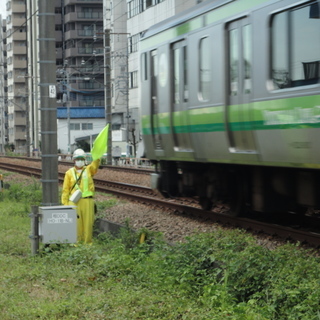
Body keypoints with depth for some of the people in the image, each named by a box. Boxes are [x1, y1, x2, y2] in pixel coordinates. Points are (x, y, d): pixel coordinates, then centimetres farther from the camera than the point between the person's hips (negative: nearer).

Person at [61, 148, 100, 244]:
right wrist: (64, 204, 0)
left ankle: (88, 243, 9)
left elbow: (95, 165, -12)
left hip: (87, 201, 1)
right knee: (76, 223, -2)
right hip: (74, 202, -1)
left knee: (88, 223, 2)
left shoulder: (89, 169, 10)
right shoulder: (69, 173, 8)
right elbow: (65, 190, 7)